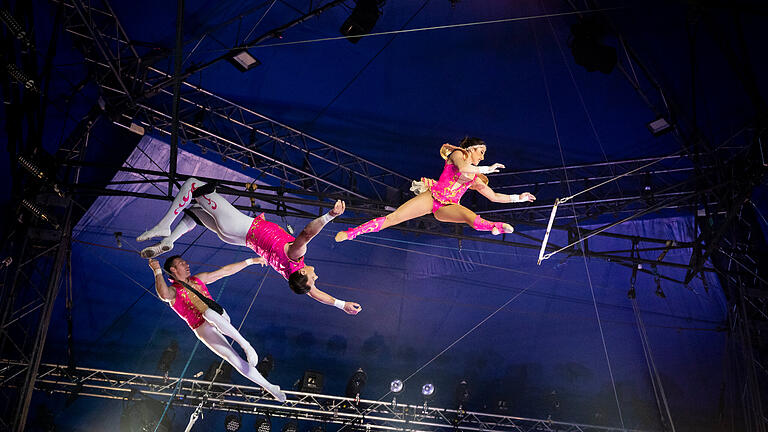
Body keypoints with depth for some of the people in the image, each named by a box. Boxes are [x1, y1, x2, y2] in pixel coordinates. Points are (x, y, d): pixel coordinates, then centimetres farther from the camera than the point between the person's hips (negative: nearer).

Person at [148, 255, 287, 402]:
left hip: (221, 318, 3)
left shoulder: (199, 279, 20)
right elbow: (164, 295, -25)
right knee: (234, 360, -17)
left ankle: (245, 344, -33)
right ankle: (269, 387, -10)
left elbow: (226, 271, 22)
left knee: (208, 312, -35)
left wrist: (250, 261, 21)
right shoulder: (173, 291, 2)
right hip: (203, 329, -3)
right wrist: (157, 271, -22)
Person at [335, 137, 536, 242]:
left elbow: (494, 196, 28)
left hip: (447, 207, 4)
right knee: (392, 218, -12)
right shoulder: (458, 154, 8)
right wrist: (488, 169, -5)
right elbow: (463, 168, -15)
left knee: (471, 217, -30)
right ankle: (351, 232, -6)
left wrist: (518, 198, 24)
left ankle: (496, 227, -58)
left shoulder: (475, 179, 24)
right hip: (432, 196, -4)